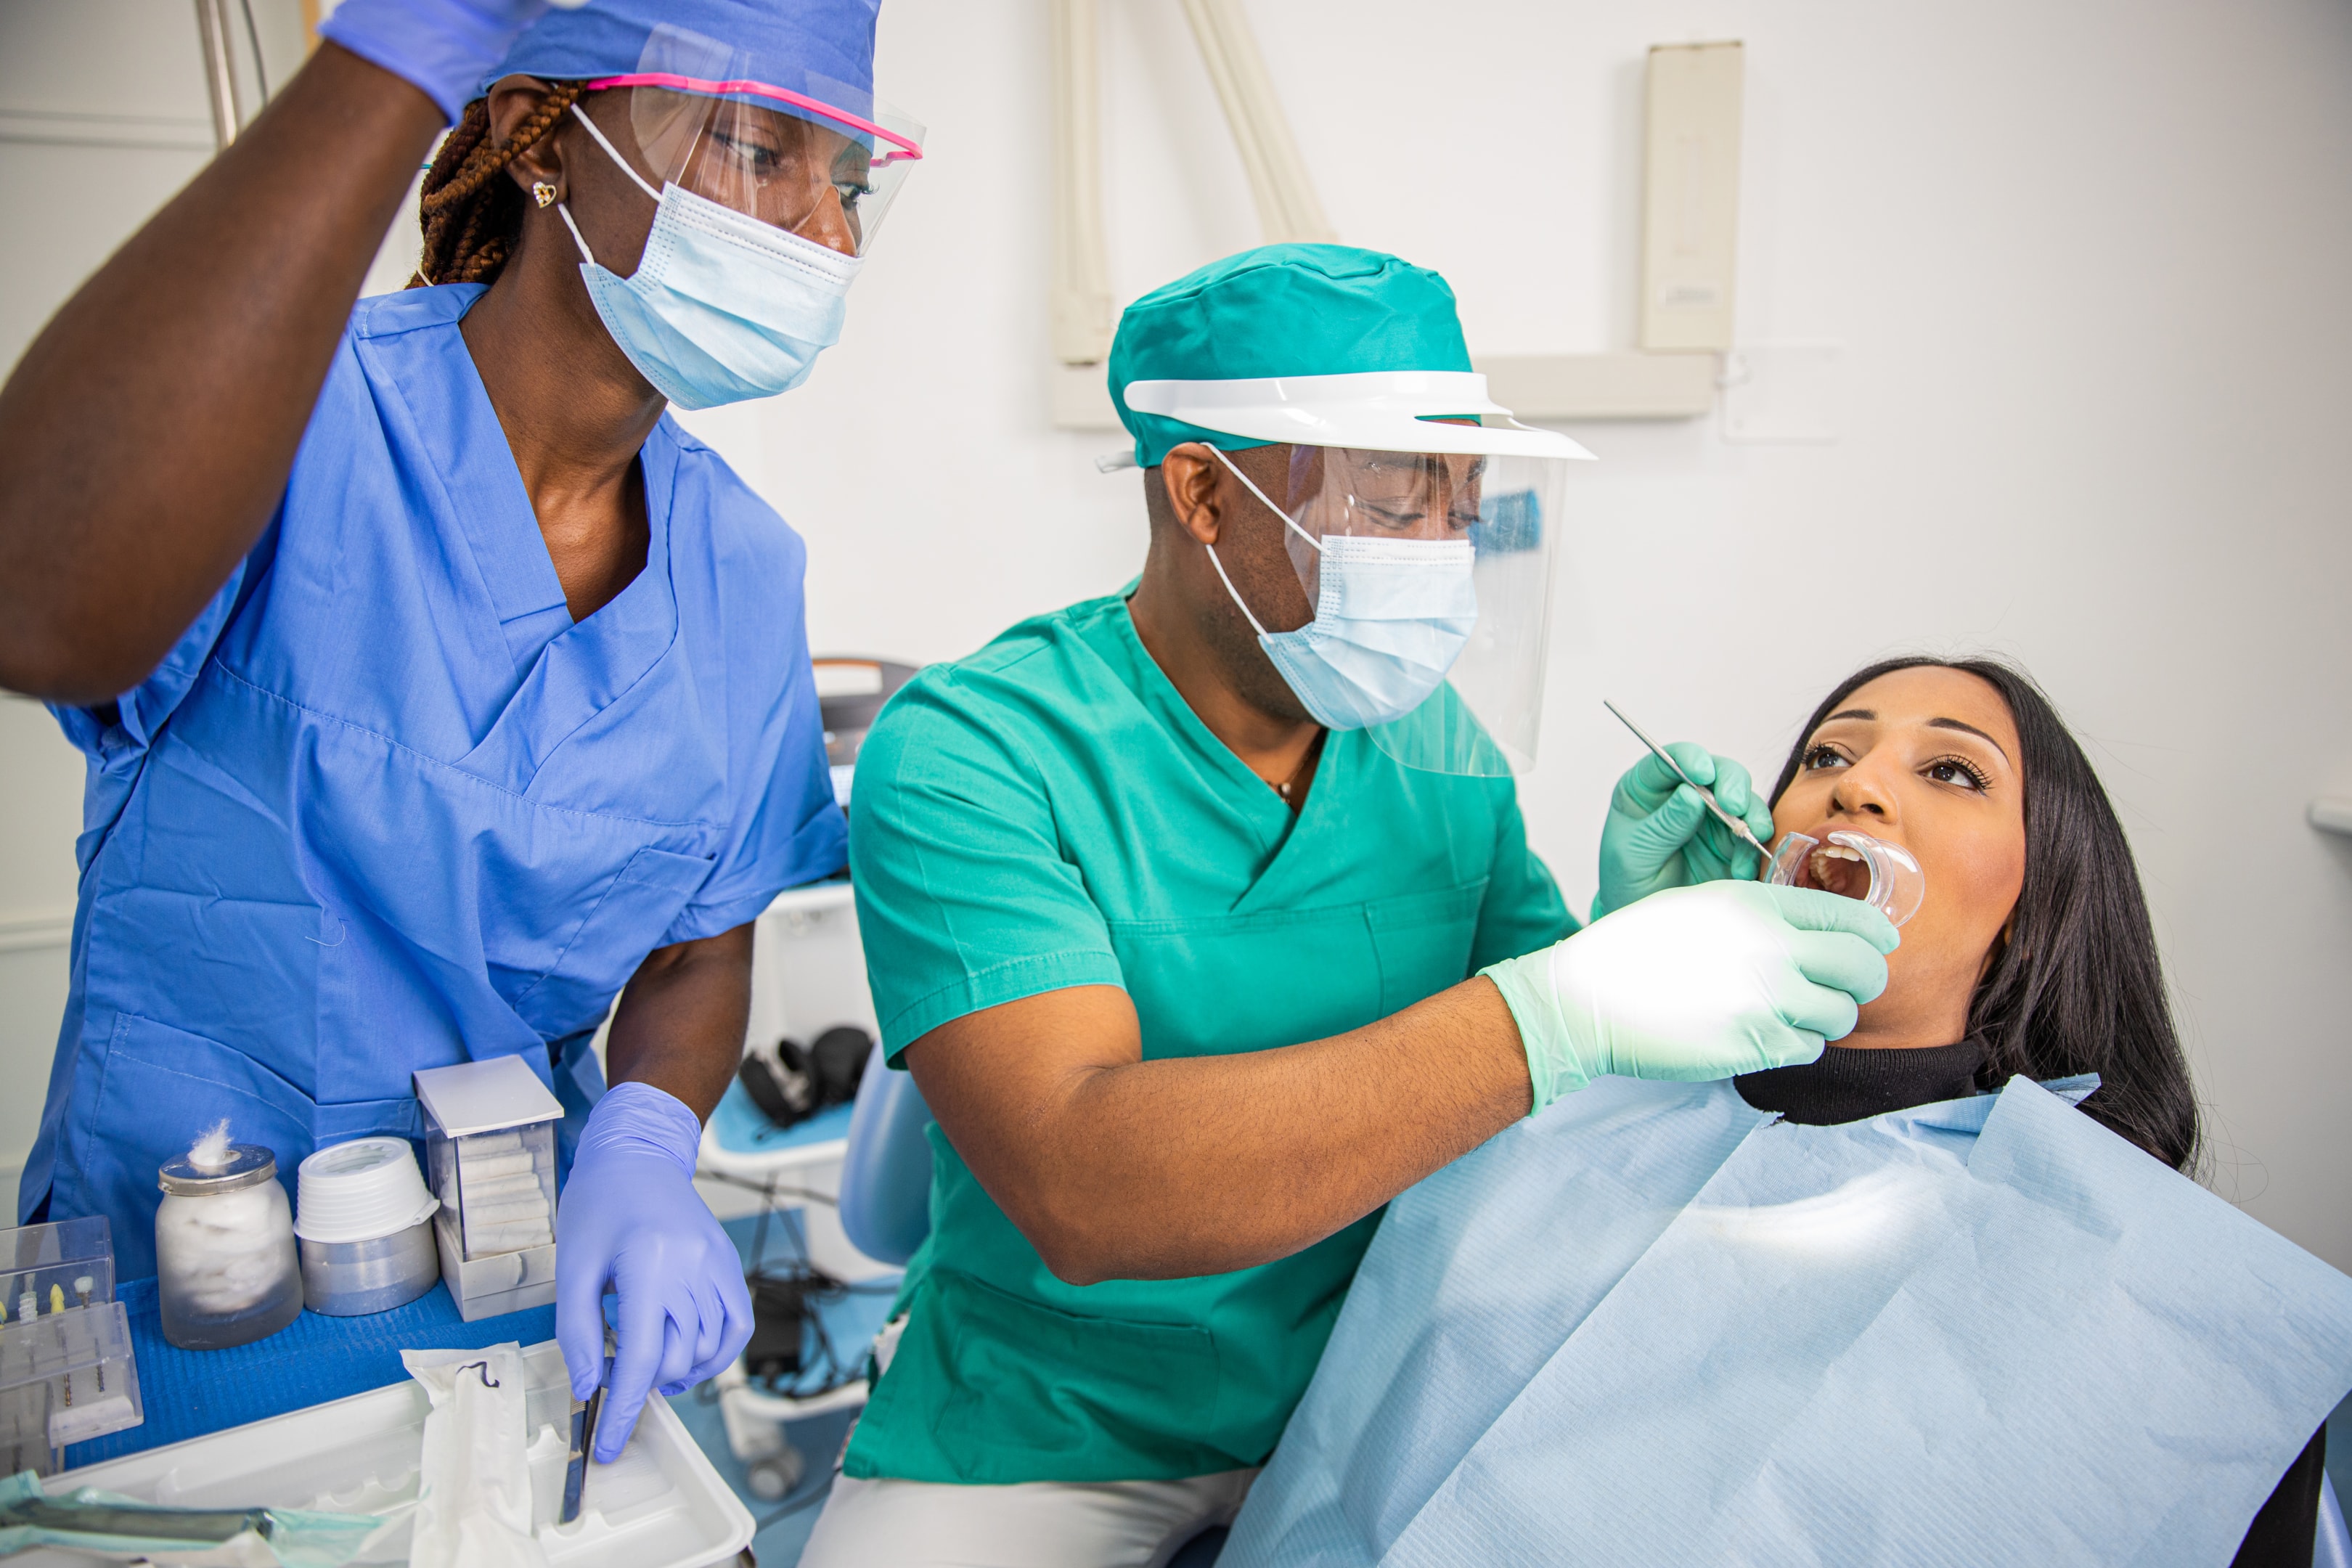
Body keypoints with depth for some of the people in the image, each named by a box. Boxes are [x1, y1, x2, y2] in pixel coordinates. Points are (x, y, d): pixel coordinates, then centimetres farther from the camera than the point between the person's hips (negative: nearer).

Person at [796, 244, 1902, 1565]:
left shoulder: (1442, 744, -1)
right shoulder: (967, 754, -19)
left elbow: (1528, 1099, 6)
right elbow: (1080, 1188, -32)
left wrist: (1635, 937, -16)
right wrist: (1562, 1009, -36)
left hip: (1372, 1377, 4)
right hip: (1050, 1430, -3)